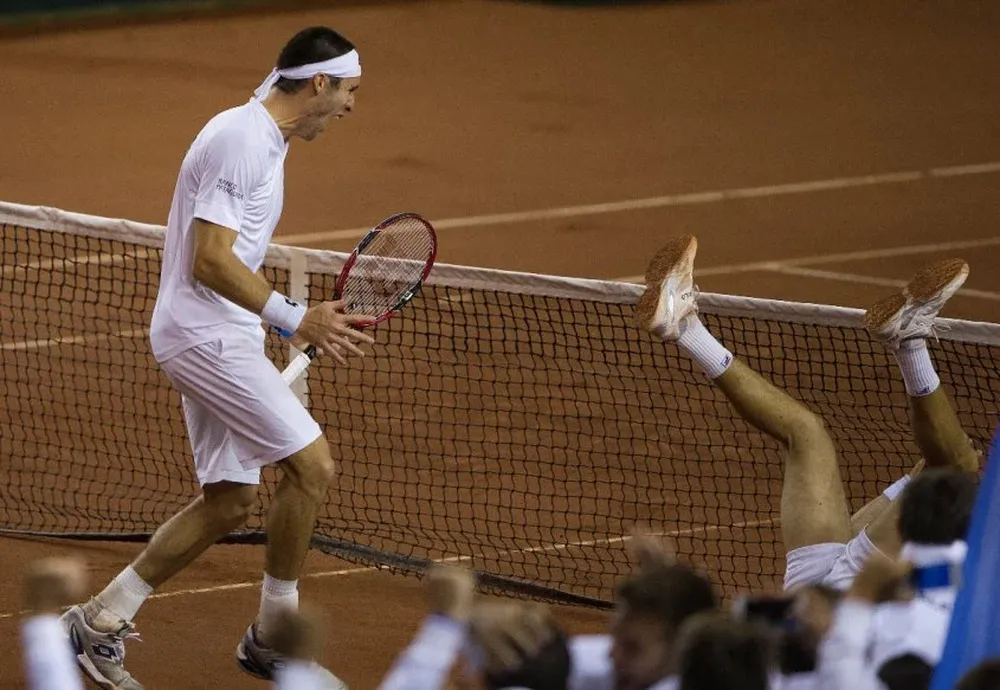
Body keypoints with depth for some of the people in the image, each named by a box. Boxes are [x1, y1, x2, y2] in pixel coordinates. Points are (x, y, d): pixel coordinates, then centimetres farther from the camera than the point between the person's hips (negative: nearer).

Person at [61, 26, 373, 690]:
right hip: (207, 334, -11)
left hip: (220, 337, 11)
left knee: (230, 501, 11)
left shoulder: (263, 138, 15)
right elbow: (210, 262, -24)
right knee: (312, 464, -12)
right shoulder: (242, 140, -18)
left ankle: (100, 622, 16)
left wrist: (300, 323, 20)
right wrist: (295, 317, -27)